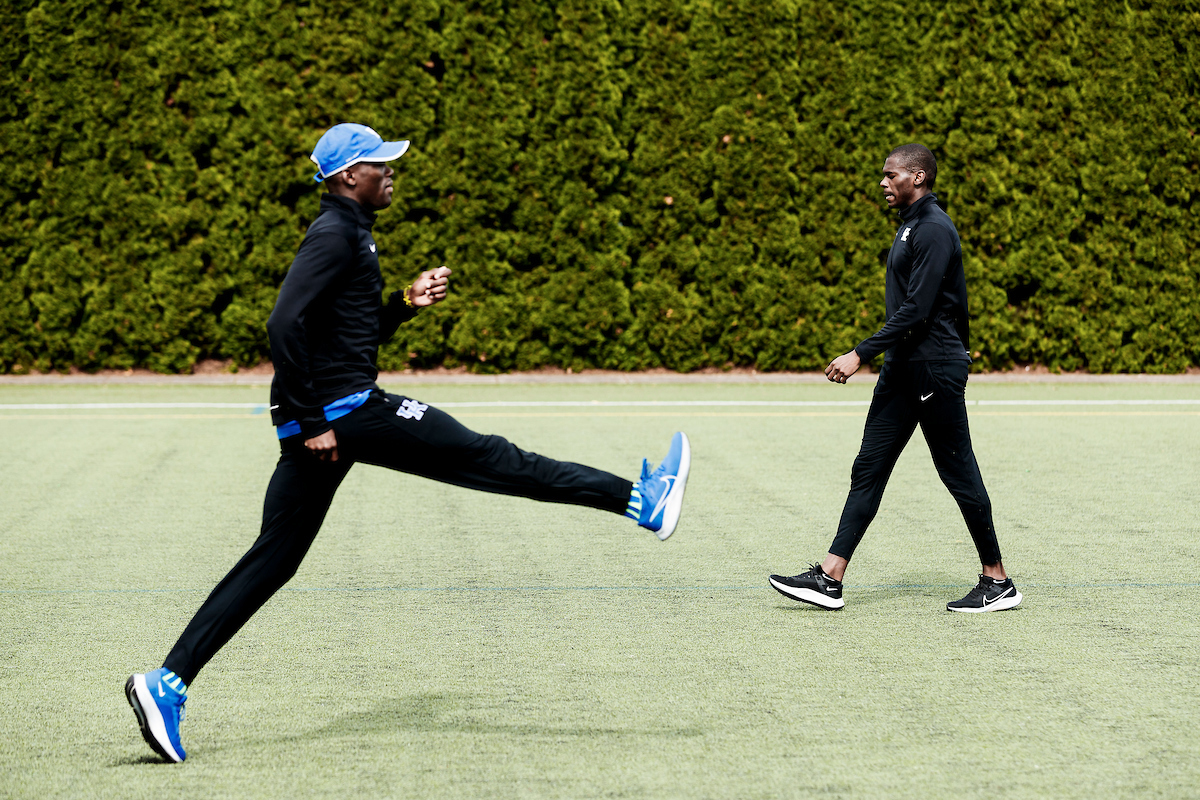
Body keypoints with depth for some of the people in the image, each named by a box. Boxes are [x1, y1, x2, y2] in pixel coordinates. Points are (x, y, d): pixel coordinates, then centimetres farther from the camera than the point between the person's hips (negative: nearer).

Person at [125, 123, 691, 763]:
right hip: (344, 409, -10)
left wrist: (405, 304, 14)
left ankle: (168, 681, 2)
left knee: (273, 559, 6)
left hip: (322, 419, 10)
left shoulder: (350, 234, 22)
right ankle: (639, 499, -2)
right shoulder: (335, 235, -11)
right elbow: (284, 325, -22)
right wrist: (310, 421, -22)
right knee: (482, 456, -6)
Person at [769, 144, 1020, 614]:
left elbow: (915, 311, -22)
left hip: (935, 371, -10)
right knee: (868, 469, 4)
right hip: (903, 370, 10)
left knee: (959, 474, -2)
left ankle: (998, 583, 8)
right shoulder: (912, 226, 16)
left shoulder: (934, 230, -15)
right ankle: (829, 579, 2)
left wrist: (861, 354, -23)